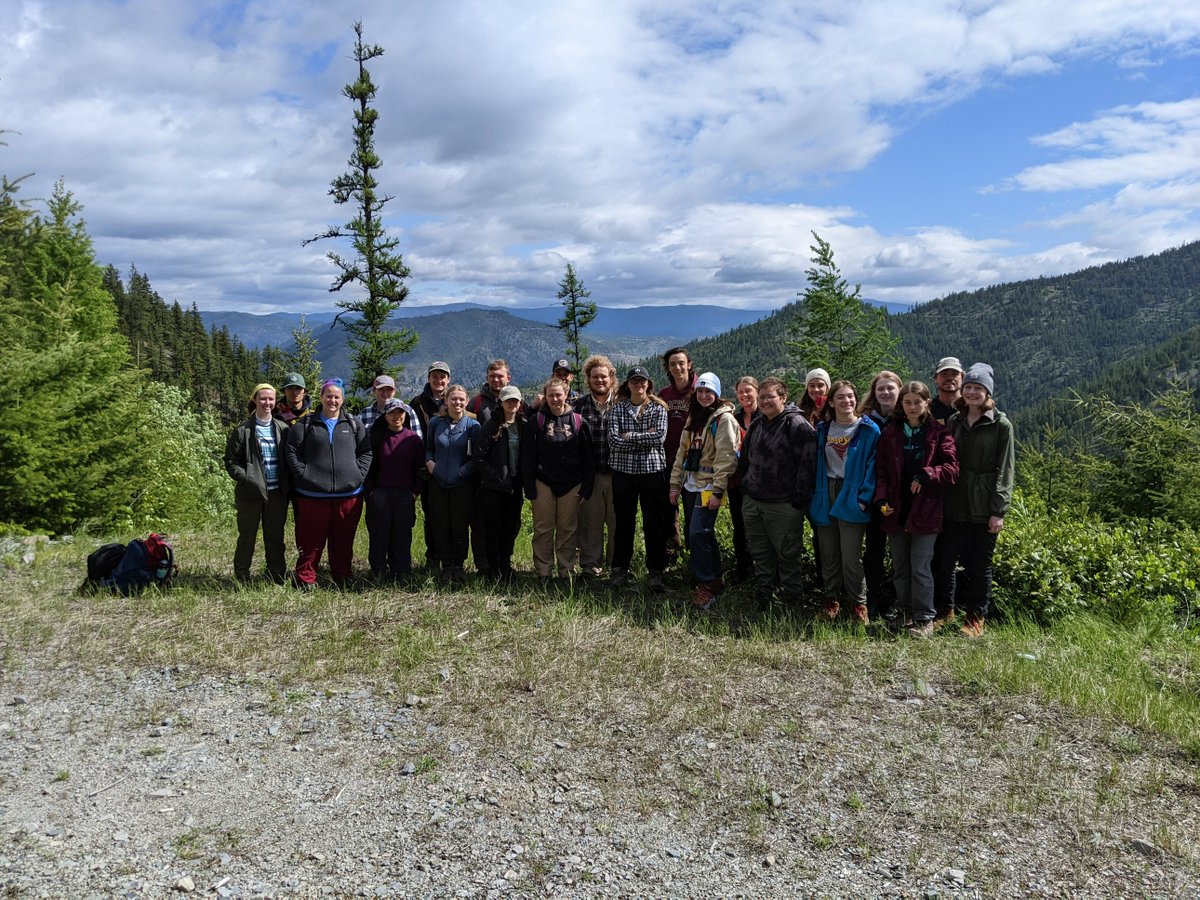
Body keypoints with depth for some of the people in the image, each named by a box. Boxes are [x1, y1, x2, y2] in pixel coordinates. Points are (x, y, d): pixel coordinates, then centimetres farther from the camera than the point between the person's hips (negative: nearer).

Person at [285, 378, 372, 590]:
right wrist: (303, 474, -6)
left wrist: (359, 474, -3)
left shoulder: (353, 424, 10)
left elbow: (366, 452, 10)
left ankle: (343, 578, 18)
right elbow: (292, 451, 5)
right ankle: (305, 580, 11)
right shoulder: (306, 424, 7)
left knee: (344, 540, 7)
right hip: (313, 493, -1)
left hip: (349, 493, 1)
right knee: (311, 540, 1)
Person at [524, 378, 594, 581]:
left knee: (568, 529, 7)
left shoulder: (578, 421, 2)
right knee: (543, 529, 4)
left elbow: (587, 457, 4)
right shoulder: (536, 421, -1)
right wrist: (530, 488, -6)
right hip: (544, 483, -1)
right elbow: (528, 457, -1)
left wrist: (586, 488, -1)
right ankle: (543, 572, 12)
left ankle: (567, 571, 16)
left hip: (571, 484, 1)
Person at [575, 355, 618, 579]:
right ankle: (590, 565, 15)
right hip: (589, 475, 1)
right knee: (590, 522, 5)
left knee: (618, 521, 6)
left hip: (616, 474, -1)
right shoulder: (579, 406, 7)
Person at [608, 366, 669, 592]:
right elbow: (614, 441, -9)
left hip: (653, 470, -1)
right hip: (623, 471, 1)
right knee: (624, 522, 8)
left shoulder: (658, 408, 3)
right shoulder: (618, 409, 4)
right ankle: (620, 569, 19)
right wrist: (645, 438, -12)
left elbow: (660, 437, -12)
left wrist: (630, 436, -11)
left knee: (654, 523, 3)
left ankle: (655, 571, 13)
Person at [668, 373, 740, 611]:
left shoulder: (724, 419, -9)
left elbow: (726, 458, -15)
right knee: (704, 533, 12)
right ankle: (715, 579, 23)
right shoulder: (694, 417, 16)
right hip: (691, 484, 7)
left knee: (698, 533, -13)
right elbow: (682, 452, 17)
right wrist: (675, 484, 12)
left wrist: (717, 491, -19)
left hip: (709, 486, -7)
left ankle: (707, 585, -2)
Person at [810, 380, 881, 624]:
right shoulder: (823, 429, 9)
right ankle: (832, 599, 22)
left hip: (851, 498, -4)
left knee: (851, 556, -4)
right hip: (826, 495, 4)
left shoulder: (869, 430, -4)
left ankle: (858, 603, 10)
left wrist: (864, 498, -15)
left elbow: (872, 466, -7)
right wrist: (815, 495, 5)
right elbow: (817, 464, 12)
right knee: (828, 553, 9)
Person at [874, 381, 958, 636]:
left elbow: (952, 469, -8)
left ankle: (924, 618, 6)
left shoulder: (939, 433, -1)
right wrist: (881, 499, -8)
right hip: (896, 510, 4)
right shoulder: (889, 434, 7)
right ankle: (905, 613, 24)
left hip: (925, 510, -4)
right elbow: (880, 470, 5)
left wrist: (927, 475, -22)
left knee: (920, 567, -5)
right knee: (899, 567, 11)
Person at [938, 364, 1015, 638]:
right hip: (955, 505, 4)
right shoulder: (954, 421, 11)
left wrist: (999, 511, -11)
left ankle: (976, 619, 15)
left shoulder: (1001, 425, -2)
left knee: (980, 564, 4)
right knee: (947, 559, 4)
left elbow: (1005, 470, -5)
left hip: (984, 508, -4)